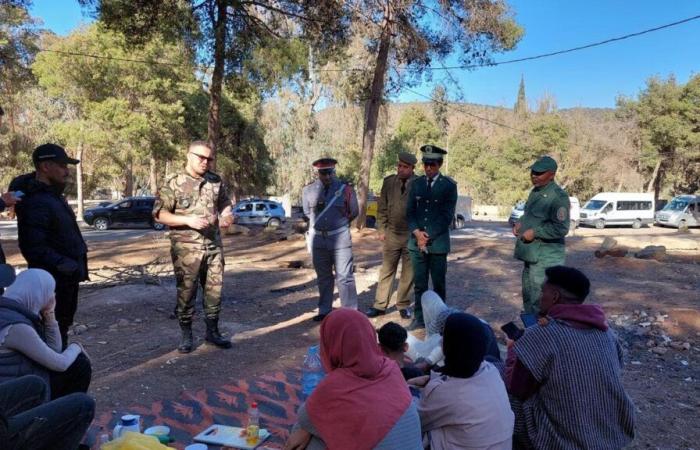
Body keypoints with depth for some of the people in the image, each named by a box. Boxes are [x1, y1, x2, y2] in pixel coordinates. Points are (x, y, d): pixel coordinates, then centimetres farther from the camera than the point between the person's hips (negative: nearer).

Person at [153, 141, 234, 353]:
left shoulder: (216, 181, 8)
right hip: (186, 248, -4)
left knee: (214, 290, 8)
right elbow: (159, 214, -7)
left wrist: (227, 215, -5)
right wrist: (188, 220, -19)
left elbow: (225, 204, 19)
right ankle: (186, 335, 18)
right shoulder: (173, 184, -5)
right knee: (186, 292, 3)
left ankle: (212, 331, 23)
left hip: (214, 246, 4)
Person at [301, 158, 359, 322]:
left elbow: (354, 212, 6)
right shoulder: (308, 190, 0)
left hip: (340, 238, -3)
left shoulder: (345, 188, -6)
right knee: (323, 277, 15)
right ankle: (324, 310, 27)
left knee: (344, 277, -1)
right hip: (318, 238, 3)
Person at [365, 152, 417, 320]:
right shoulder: (388, 182, 3)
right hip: (392, 234, 2)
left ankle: (403, 305, 21)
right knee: (387, 271, 5)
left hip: (412, 235, -1)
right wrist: (381, 229, 3)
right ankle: (380, 305, 14)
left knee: (408, 273, 8)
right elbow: (382, 208, 7)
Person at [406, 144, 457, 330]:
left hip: (438, 243, -3)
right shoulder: (416, 184, 10)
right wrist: (417, 232, -7)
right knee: (419, 284, 7)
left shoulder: (449, 185, -1)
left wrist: (429, 236, -11)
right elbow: (410, 211, 9)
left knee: (438, 284, 5)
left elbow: (447, 216, -6)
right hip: (417, 242, 3)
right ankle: (419, 318, 16)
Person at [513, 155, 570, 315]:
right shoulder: (535, 192, 12)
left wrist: (534, 232, -20)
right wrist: (520, 223, 7)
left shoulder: (558, 196, -17)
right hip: (531, 255, 10)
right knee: (528, 297, 20)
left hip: (545, 258, -10)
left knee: (540, 301, -5)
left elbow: (561, 228, -22)